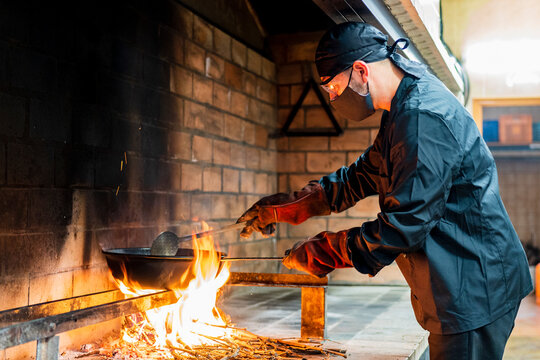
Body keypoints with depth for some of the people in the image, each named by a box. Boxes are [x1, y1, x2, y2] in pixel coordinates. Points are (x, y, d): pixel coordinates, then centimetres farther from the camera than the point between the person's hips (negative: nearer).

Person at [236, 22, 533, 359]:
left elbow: (402, 226, -26)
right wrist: (283, 208, 12)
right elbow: (358, 179, 17)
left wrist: (321, 253, -16)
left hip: (475, 291, -10)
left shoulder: (425, 118, -24)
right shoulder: (404, 111, 11)